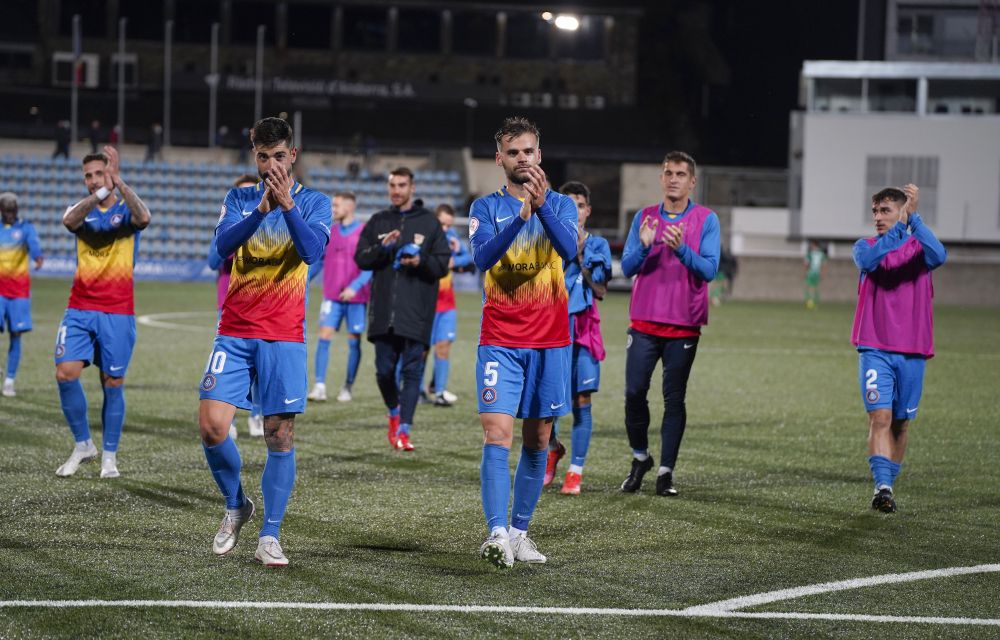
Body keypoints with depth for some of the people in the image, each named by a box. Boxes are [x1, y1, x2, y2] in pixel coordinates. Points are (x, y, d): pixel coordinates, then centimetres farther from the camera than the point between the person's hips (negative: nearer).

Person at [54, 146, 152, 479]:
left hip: (118, 313, -2)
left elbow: (143, 217, -25)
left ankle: (109, 456, 13)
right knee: (66, 373, -11)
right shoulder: (82, 211, 7)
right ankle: (83, 444, 7)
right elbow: (69, 219, -19)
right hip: (80, 310, 2)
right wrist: (101, 193, -32)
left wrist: (118, 181, -31)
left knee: (113, 384, 1)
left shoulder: (127, 210, 1)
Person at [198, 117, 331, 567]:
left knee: (280, 436, -5)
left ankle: (269, 537, 1)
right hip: (234, 332, 1)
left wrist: (287, 205, -26)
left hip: (284, 336, -1)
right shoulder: (240, 199, 8)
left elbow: (312, 250, -14)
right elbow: (223, 244, -10)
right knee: (211, 425, -9)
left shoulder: (314, 203, 4)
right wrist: (261, 209, -23)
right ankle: (236, 507, 15)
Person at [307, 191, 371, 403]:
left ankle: (347, 388, 11)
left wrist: (355, 286, -20)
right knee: (324, 336, -8)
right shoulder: (329, 232, 8)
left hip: (356, 297, -3)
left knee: (354, 342, 2)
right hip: (332, 296, 3)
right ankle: (320, 386, -10)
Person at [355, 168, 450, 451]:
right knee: (384, 369, 5)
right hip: (383, 311, 2)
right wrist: (382, 248, -11)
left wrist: (421, 262, -16)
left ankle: (403, 429, -8)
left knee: (412, 370, -7)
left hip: (416, 312, -2)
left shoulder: (429, 223, 6)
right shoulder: (378, 222, 12)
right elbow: (361, 258, 7)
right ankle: (394, 413, 31)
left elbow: (442, 263, 3)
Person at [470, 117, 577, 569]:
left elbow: (568, 250, -15)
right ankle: (497, 533, -23)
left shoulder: (561, 205, 5)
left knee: (538, 442, 7)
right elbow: (483, 258, -15)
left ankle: (519, 531, 17)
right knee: (498, 433, -15)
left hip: (550, 342, 2)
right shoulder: (486, 208, 3)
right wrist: (521, 215, -28)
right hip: (500, 341, -2)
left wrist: (542, 205, -30)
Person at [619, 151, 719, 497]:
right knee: (634, 393, -4)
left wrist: (681, 248, -24)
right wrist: (644, 246, -17)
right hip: (644, 322, 2)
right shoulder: (644, 218, 6)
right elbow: (627, 268, 2)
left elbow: (709, 270, -8)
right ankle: (640, 456, 17)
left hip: (684, 325, -2)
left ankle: (666, 471, 6)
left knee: (674, 399, 0)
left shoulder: (706, 220, 0)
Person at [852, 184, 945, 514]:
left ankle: (888, 484, 20)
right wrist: (900, 227, -26)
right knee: (880, 417, -15)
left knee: (900, 423, 8)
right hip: (875, 349, -1)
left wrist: (913, 219, -25)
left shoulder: (918, 248, 4)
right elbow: (869, 261, -20)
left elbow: (938, 256, -20)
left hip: (912, 351, 1)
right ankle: (882, 486, -22)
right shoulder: (866, 246, 5)